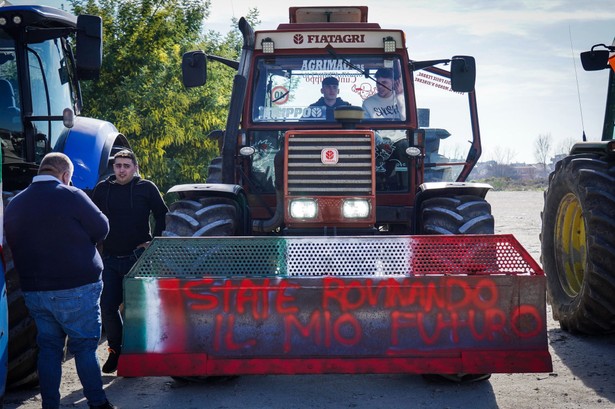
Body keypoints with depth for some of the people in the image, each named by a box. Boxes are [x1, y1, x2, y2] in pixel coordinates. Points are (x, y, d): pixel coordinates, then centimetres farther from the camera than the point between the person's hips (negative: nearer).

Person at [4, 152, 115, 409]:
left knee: (48, 347, 13)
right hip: (76, 289, -5)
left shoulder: (14, 205, 5)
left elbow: (13, 245, 13)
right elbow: (101, 229, -5)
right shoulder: (71, 197, -12)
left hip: (33, 291, 5)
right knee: (84, 347, 5)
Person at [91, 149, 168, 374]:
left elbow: (162, 216, 2)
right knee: (108, 306, 0)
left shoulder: (146, 188, -2)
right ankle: (116, 350, 18)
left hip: (138, 257, -3)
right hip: (110, 259, 3)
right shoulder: (103, 189, 7)